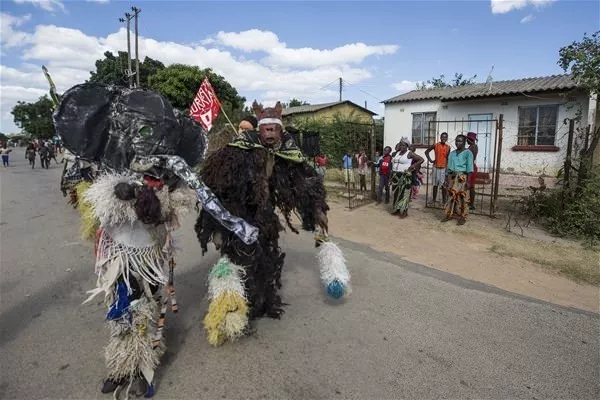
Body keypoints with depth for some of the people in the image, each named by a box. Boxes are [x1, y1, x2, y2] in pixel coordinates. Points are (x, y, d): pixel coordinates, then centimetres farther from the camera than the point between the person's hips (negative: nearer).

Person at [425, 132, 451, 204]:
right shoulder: (435, 145, -3)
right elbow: (426, 152, 6)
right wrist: (430, 160, -2)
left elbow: (447, 158, 10)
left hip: (444, 168, 1)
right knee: (435, 184, 7)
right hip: (436, 167, -1)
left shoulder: (448, 147, 4)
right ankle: (434, 200, 16)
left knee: (444, 185, 0)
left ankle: (444, 200, 6)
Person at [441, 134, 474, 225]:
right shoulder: (452, 153, 13)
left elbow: (469, 168, -8)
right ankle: (449, 214, 16)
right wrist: (446, 179, 11)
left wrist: (468, 181, -13)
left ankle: (463, 217, 5)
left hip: (462, 177, -5)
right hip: (452, 177, 5)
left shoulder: (468, 153, -3)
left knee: (462, 197, -2)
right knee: (451, 196, 8)